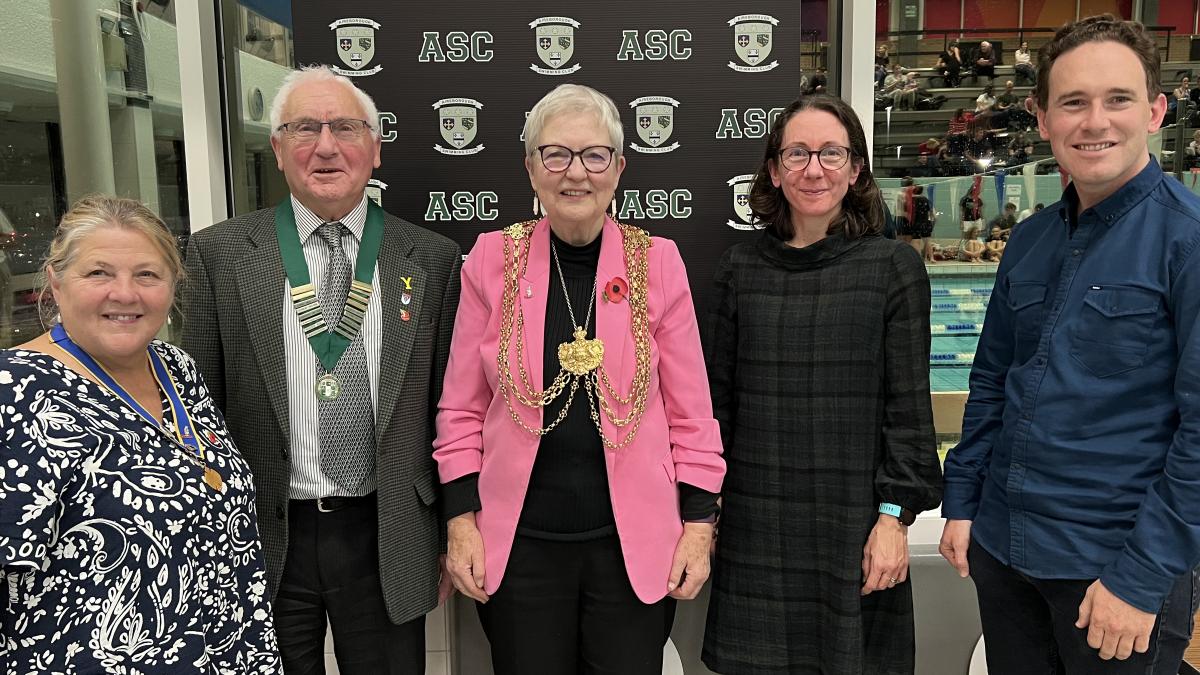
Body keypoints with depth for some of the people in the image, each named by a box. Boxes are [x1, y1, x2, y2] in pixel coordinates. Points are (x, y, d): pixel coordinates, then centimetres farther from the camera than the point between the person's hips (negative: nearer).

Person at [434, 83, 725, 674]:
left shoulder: (656, 261, -2)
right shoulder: (493, 258, -2)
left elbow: (690, 410, 2)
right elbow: (461, 407, 2)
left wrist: (699, 522, -1)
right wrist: (461, 520, -2)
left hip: (633, 541, 0)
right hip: (519, 542, 1)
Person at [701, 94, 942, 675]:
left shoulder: (894, 266, -2)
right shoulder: (739, 268, 4)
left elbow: (908, 405, -2)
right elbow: (716, 398, 7)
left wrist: (896, 516, -7)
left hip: (854, 521, -2)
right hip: (755, 522, 2)